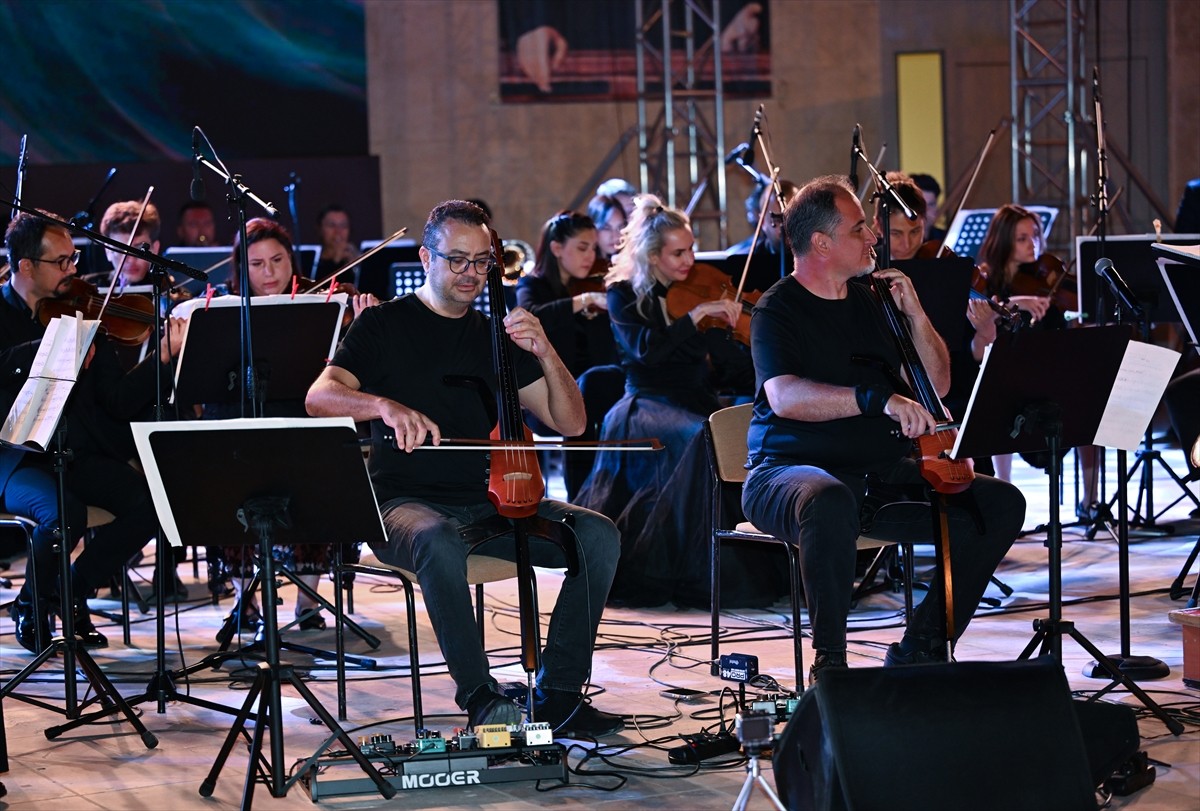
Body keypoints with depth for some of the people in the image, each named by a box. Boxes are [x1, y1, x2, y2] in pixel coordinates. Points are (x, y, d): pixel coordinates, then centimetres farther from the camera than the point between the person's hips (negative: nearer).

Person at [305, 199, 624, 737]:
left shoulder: (497, 337, 15)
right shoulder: (384, 325, 3)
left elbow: (570, 423, 11)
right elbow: (320, 397, -12)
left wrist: (546, 354, -6)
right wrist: (383, 405, -32)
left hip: (488, 505, 5)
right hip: (407, 504, -5)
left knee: (597, 533, -18)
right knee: (438, 542, -40)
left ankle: (558, 693, -16)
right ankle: (480, 698, -32)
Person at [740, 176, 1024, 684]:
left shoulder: (869, 302, 15)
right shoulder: (778, 311, -5)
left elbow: (937, 383, 17)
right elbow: (785, 396, -24)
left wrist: (915, 314, 1)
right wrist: (879, 400, -36)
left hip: (882, 473, 7)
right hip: (791, 471, -7)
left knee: (1001, 504, -9)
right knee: (830, 503, -43)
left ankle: (919, 649, -4)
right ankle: (829, 660, -25)